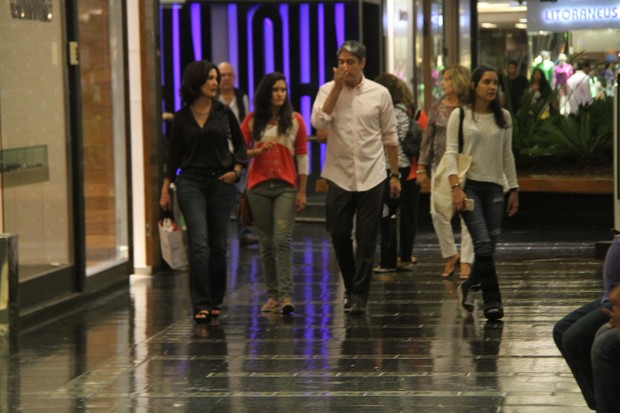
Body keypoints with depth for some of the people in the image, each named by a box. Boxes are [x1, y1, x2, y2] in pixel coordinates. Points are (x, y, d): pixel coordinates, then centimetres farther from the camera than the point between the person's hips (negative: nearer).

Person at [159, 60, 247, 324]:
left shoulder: (223, 112, 4)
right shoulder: (182, 117, 3)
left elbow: (239, 144, 15)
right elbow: (174, 154, 9)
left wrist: (236, 169, -1)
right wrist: (165, 189, 7)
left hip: (221, 183, 2)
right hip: (191, 183, -2)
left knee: (218, 245, 5)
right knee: (199, 244, -13)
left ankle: (215, 301, 19)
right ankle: (201, 305, -14)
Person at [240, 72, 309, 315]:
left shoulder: (295, 120, 4)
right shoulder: (252, 121, 6)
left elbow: (302, 156, 5)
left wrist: (302, 191, 1)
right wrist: (258, 151, -13)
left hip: (286, 187, -2)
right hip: (259, 187, 2)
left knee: (283, 240, -14)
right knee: (266, 243, 5)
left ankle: (286, 296, -18)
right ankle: (273, 295, 11)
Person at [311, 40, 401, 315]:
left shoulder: (380, 93, 1)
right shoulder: (328, 90, 1)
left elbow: (390, 136, 7)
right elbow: (318, 122, -17)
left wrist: (395, 174, 7)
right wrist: (337, 87, -16)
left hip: (371, 176, -1)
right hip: (339, 176, 1)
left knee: (367, 239, 0)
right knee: (339, 235, 5)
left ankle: (359, 295, 6)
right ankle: (351, 287, 26)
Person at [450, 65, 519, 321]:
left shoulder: (503, 117, 10)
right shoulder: (460, 115, -1)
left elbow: (507, 155, 15)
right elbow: (451, 152, -5)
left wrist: (514, 189, 12)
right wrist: (455, 187, -16)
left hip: (494, 187, 4)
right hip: (468, 185, -4)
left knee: (489, 247, 2)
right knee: (483, 243, -14)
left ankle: (469, 286, 27)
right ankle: (492, 301, -8)